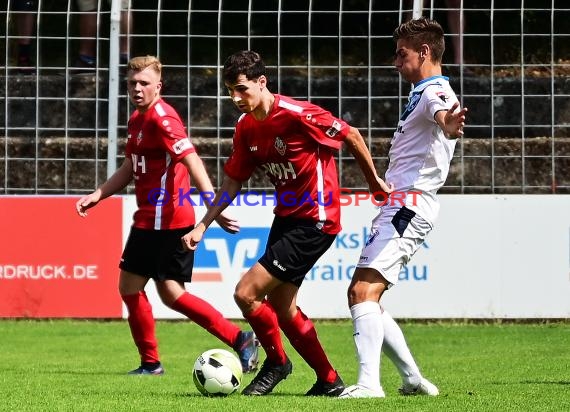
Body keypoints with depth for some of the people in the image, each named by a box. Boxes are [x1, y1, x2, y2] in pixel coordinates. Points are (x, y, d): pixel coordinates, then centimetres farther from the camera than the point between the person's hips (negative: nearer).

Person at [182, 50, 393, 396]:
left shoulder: (297, 114, -21)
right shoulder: (246, 128, 2)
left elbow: (352, 136, -10)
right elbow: (233, 182, 11)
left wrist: (374, 180, 2)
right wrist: (203, 226, 2)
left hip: (315, 221, -9)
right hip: (286, 217, 9)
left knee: (246, 293, -13)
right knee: (281, 308, 15)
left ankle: (276, 362, 11)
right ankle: (329, 381, 28)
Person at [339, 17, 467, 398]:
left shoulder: (435, 92, -13)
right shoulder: (424, 93, 21)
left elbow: (442, 113, -38)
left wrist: (448, 124, -61)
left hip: (409, 206, -11)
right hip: (399, 206, 11)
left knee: (364, 291, -23)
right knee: (361, 296, 13)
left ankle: (369, 383, -33)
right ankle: (413, 379, 16)